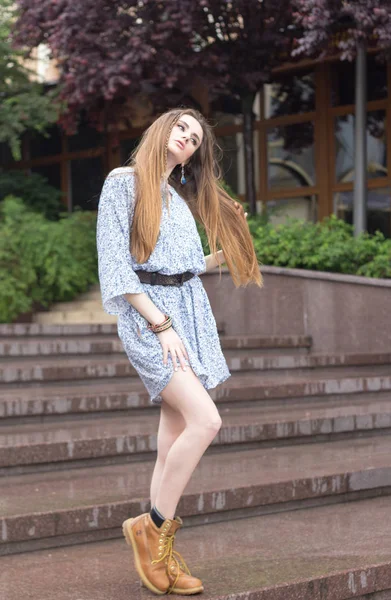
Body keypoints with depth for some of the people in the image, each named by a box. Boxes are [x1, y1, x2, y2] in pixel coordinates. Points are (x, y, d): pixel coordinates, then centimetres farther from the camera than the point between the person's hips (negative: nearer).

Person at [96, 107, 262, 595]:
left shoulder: (180, 197, 20)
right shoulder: (123, 182, -2)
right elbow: (116, 261, -10)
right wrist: (160, 324, -16)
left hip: (190, 312, 7)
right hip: (146, 314, -7)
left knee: (176, 432, 3)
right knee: (205, 419, -21)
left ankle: (161, 550, 8)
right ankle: (152, 526, -7)